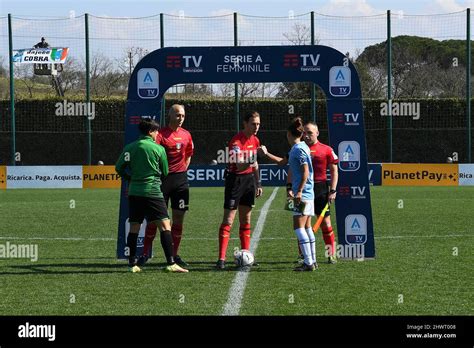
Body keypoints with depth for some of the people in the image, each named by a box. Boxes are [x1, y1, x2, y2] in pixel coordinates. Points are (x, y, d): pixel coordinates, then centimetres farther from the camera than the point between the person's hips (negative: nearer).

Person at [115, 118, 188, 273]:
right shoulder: (158, 149, -2)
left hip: (134, 191, 4)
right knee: (165, 226, -4)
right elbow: (165, 172, 6)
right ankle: (171, 263, -12)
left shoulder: (130, 148, 5)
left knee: (134, 228, 10)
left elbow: (119, 168, 8)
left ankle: (132, 264, 9)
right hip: (153, 190, -4)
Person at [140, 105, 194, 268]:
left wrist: (182, 171, 13)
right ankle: (145, 253, 7)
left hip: (180, 179, 5)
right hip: (162, 179, -5)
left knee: (179, 218, 5)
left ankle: (174, 254, 13)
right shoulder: (161, 134, -8)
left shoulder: (186, 135, 9)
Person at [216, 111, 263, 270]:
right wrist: (249, 161, -48)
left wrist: (258, 183, 19)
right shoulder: (236, 141, -18)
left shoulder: (255, 140, 8)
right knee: (228, 220, -9)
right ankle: (221, 259, -9)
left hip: (249, 179, 8)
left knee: (246, 220, 11)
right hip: (235, 178, -7)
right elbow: (240, 165, -30)